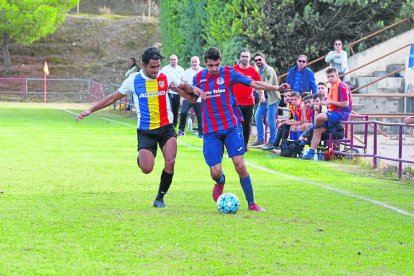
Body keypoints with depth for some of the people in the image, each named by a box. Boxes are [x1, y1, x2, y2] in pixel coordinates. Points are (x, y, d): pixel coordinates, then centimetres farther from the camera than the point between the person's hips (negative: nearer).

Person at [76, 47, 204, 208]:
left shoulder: (165, 78, 1)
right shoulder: (133, 80, -1)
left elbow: (184, 87, 17)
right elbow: (113, 97, 9)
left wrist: (194, 89, -8)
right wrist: (90, 110, 6)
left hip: (166, 127, 1)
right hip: (145, 131, -1)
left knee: (170, 162, -19)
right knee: (146, 169, -12)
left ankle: (160, 198, -1)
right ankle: (141, 157, 27)